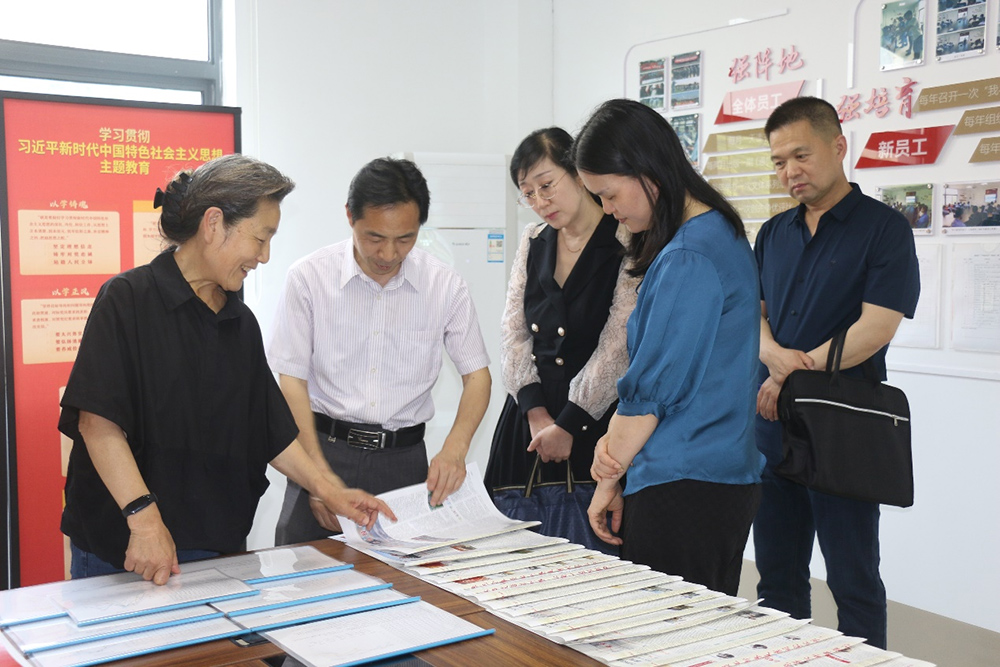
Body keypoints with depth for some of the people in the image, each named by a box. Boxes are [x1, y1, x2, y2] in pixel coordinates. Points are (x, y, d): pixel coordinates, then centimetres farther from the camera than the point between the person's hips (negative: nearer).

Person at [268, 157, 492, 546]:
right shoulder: (309, 276, -5)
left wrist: (455, 449, -14)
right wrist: (319, 475, -15)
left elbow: (477, 374, 4)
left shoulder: (445, 285, -1)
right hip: (324, 446, -1)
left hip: (404, 456, 1)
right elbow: (291, 379, -5)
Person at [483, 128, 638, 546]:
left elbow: (618, 346, -13)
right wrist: (535, 412, -4)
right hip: (529, 414, 6)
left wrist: (568, 424, -12)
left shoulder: (626, 243, -9)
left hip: (593, 419, -5)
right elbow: (513, 328, 7)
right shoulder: (532, 240, 11)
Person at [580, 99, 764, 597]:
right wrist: (618, 440, 1)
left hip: (683, 487, -10)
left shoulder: (688, 259, -18)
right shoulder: (721, 232, 12)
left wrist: (608, 481, -4)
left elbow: (654, 385, -15)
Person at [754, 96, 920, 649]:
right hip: (773, 426, 6)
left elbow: (876, 327, -14)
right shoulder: (773, 233, 13)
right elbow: (752, 311, 12)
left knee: (853, 580, 4)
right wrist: (774, 353, -11)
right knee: (777, 576, 14)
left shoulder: (883, 227, -5)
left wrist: (793, 377, -13)